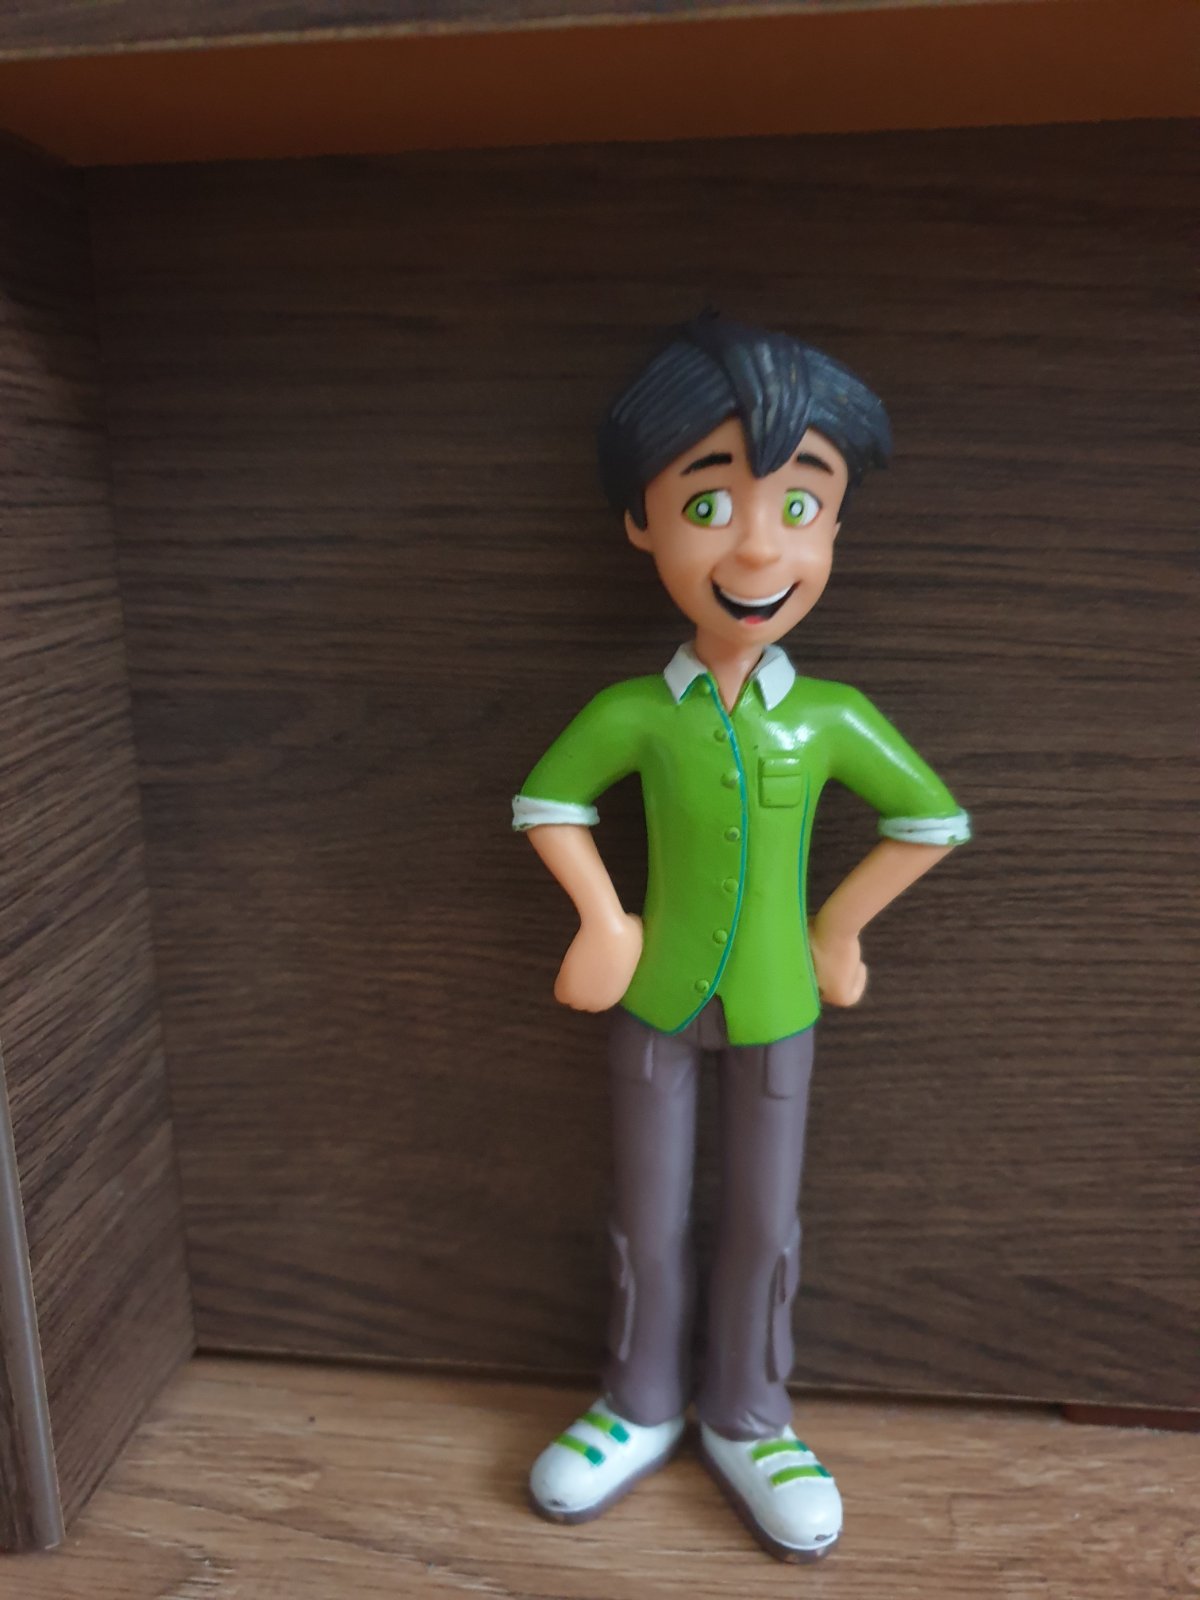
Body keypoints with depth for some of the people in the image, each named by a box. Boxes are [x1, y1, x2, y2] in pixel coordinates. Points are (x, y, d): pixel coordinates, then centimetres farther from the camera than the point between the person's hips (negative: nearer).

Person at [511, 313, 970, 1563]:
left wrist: (839, 929, 0)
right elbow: (545, 802, 1)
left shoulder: (834, 718, -13)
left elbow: (934, 817, 0)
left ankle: (745, 1419, 38)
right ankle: (643, 1406, 40)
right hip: (656, 1001, 0)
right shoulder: (632, 711, -14)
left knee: (762, 1225, 15)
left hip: (774, 1008, 0)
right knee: (648, 1222, 16)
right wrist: (604, 924, -5)